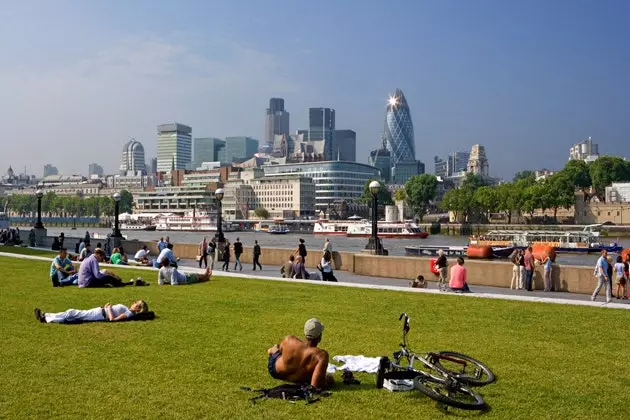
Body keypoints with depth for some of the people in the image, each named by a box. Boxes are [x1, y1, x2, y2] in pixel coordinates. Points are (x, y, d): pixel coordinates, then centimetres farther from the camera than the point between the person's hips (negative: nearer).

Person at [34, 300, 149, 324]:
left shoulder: (129, 313, -15)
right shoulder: (127, 310, 16)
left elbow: (112, 319, -25)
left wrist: (109, 308, -13)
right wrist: (107, 307, 7)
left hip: (100, 315, -9)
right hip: (99, 311, 9)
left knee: (73, 313, -10)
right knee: (73, 312, 5)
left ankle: (46, 319, -5)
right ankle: (45, 315, 9)